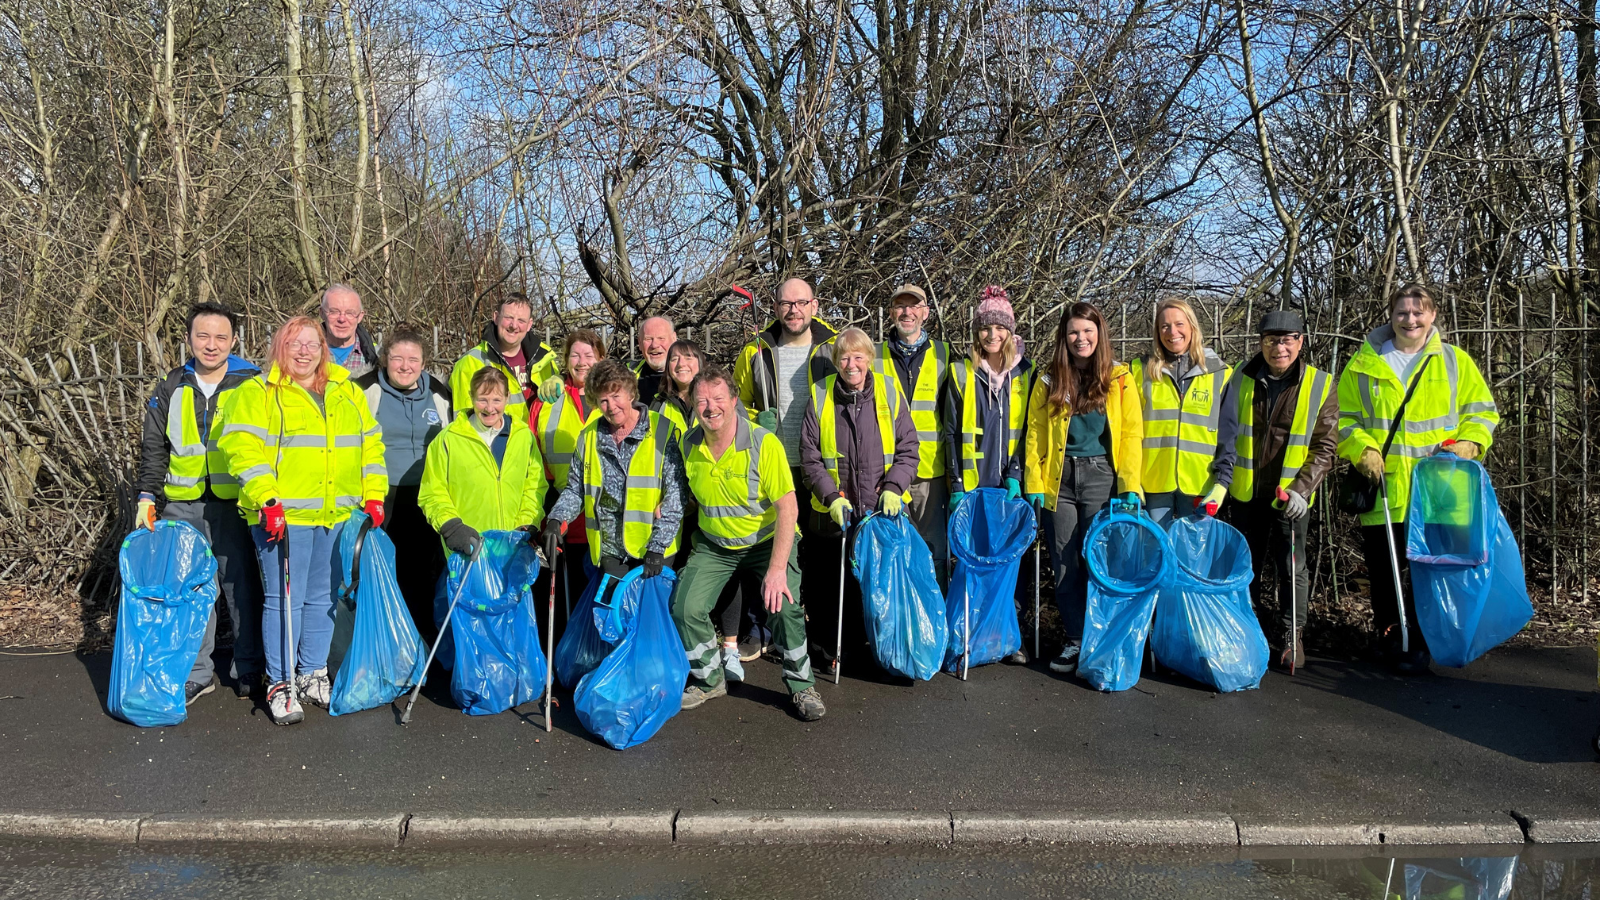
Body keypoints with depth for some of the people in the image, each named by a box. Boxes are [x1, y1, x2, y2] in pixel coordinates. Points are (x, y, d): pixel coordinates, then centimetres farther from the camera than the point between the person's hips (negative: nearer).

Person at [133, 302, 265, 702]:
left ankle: (249, 671, 16)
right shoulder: (171, 389, 9)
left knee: (243, 586, 3)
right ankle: (196, 672, 17)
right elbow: (154, 447, 13)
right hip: (183, 506, 3)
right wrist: (147, 496, 4)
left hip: (236, 504, -3)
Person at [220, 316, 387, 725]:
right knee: (284, 599, -4)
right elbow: (244, 450, -10)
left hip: (337, 517, 5)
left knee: (323, 598, 13)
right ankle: (280, 685, 7)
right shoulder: (257, 393, 0)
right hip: (283, 516, -5)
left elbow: (370, 445, 17)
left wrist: (373, 495, 8)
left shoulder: (348, 394, 15)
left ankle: (313, 674, 25)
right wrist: (266, 500, -19)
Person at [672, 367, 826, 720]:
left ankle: (801, 685, 1)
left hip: (768, 540, -4)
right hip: (714, 544, 4)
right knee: (685, 608, -9)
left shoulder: (764, 443, -22)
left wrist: (777, 568, -31)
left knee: (784, 605, -24)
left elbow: (788, 508, -25)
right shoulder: (689, 445, -7)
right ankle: (709, 680, 17)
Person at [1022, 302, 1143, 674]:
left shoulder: (1120, 378, 5)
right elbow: (1035, 434, 8)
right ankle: (1076, 640, 15)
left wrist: (1129, 486, -8)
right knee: (1065, 566, 4)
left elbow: (1131, 434, 1)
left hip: (1102, 477, -2)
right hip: (1059, 480, 2)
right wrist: (1033, 484, -1)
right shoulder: (1049, 381, 9)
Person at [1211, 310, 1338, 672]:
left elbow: (1325, 447, -6)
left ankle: (1292, 637, 17)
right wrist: (1222, 478, -2)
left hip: (1291, 496, -2)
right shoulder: (1242, 378, 1)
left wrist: (1301, 489, -17)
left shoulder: (1320, 385, -6)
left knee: (1291, 567, 3)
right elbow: (1226, 432, 7)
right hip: (1245, 492, 3)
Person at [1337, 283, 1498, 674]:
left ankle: (1420, 644, 20)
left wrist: (1467, 443, -8)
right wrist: (1362, 450, -9)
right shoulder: (1364, 364, 6)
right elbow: (1343, 418, 7)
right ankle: (1391, 639, 21)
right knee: (1384, 573, 6)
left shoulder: (1455, 361, 7)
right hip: (1383, 496, 0)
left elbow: (1482, 411, 10)